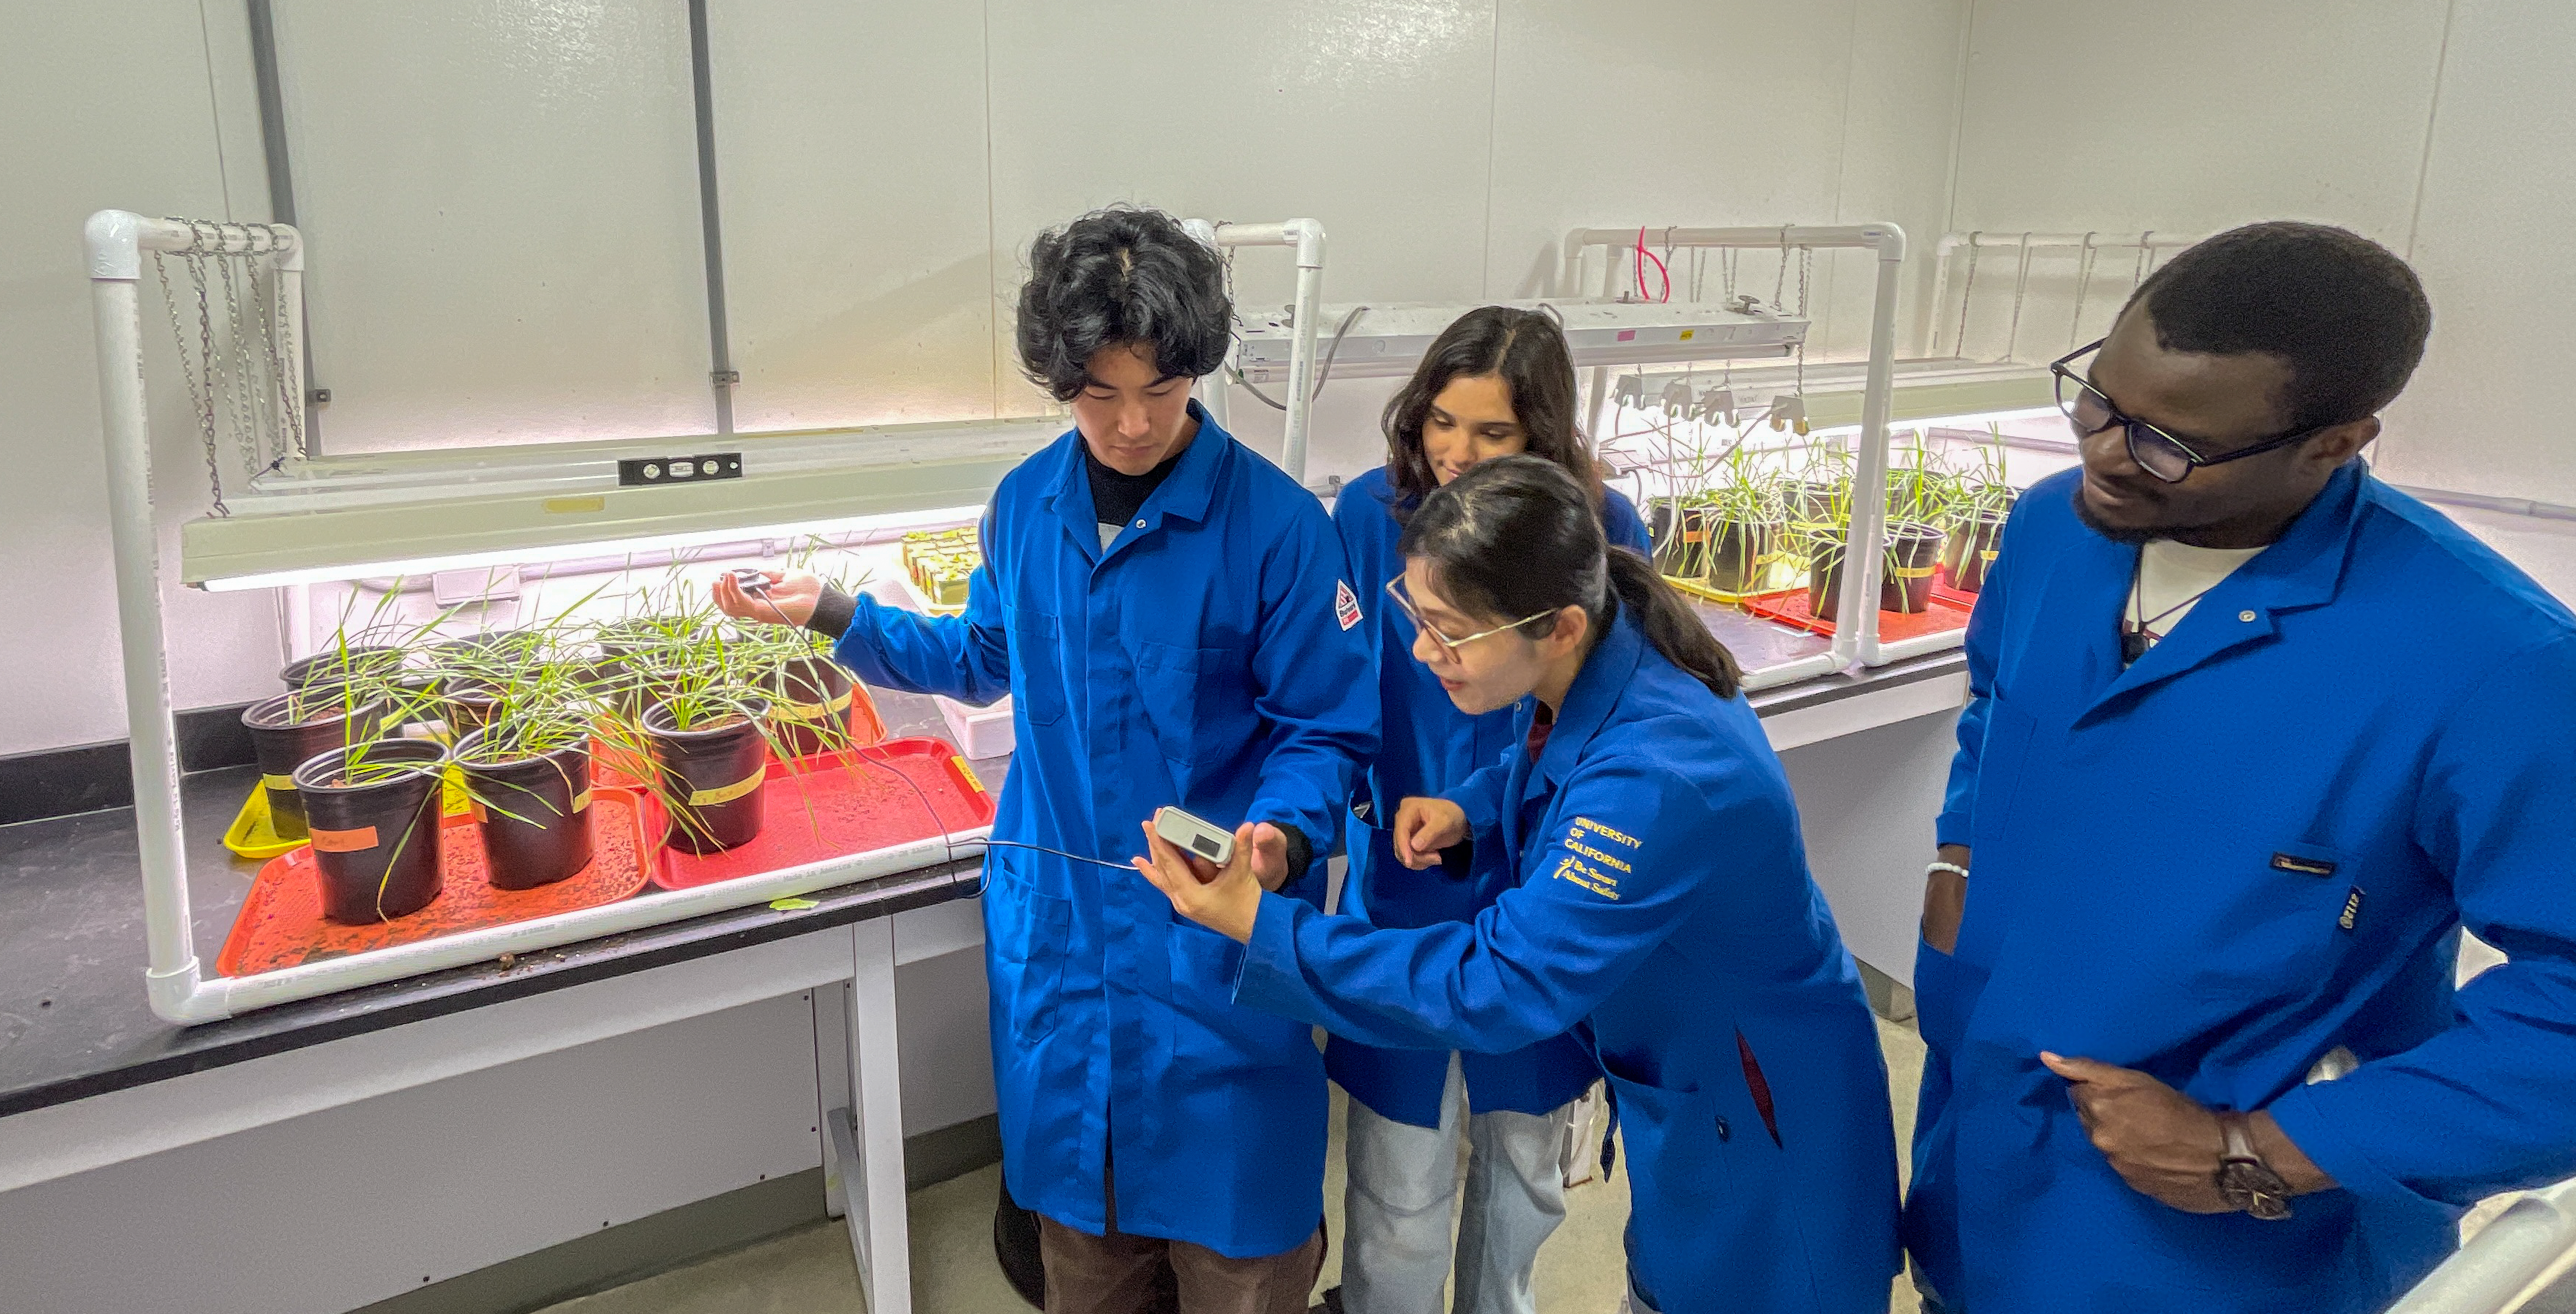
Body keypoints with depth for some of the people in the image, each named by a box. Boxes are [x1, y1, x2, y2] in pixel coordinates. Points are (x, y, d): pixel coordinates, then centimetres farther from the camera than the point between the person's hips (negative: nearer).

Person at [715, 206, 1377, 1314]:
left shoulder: (1276, 522, -15)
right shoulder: (1026, 504, 1)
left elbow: (1325, 730, -11)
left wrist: (1283, 833, -30)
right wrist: (831, 614, 10)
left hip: (1216, 925, -4)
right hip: (1054, 917, 5)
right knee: (1077, 1219, 21)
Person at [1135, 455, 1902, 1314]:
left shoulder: (1657, 778, -38)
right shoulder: (1588, 666, -14)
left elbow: (1498, 985, -34)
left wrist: (1260, 926, -34)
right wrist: (1472, 808, -12)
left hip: (1760, 1129, -7)